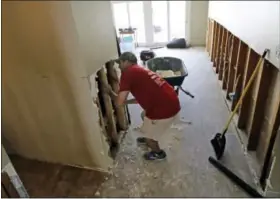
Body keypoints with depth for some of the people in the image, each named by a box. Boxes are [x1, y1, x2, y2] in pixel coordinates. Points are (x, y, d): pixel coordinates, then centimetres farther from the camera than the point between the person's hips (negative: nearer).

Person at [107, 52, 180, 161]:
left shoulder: (127, 73, -9)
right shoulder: (140, 71, 19)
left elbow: (119, 102, -11)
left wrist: (111, 92, 9)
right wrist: (126, 101, 31)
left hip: (164, 110, -9)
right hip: (172, 103, 9)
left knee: (147, 133, 17)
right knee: (145, 115, 33)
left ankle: (158, 153, 42)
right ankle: (150, 139, 56)